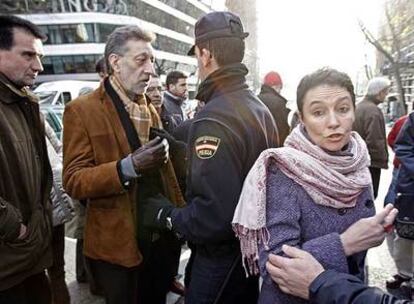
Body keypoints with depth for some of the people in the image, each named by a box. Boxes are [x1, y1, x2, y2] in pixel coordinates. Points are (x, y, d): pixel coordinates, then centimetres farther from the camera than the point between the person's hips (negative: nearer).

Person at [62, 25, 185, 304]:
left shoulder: (150, 109, 10)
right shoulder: (82, 110, -11)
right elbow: (73, 181, -15)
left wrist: (180, 215, 3)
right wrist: (129, 166, -28)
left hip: (160, 236, 6)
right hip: (116, 244, -5)